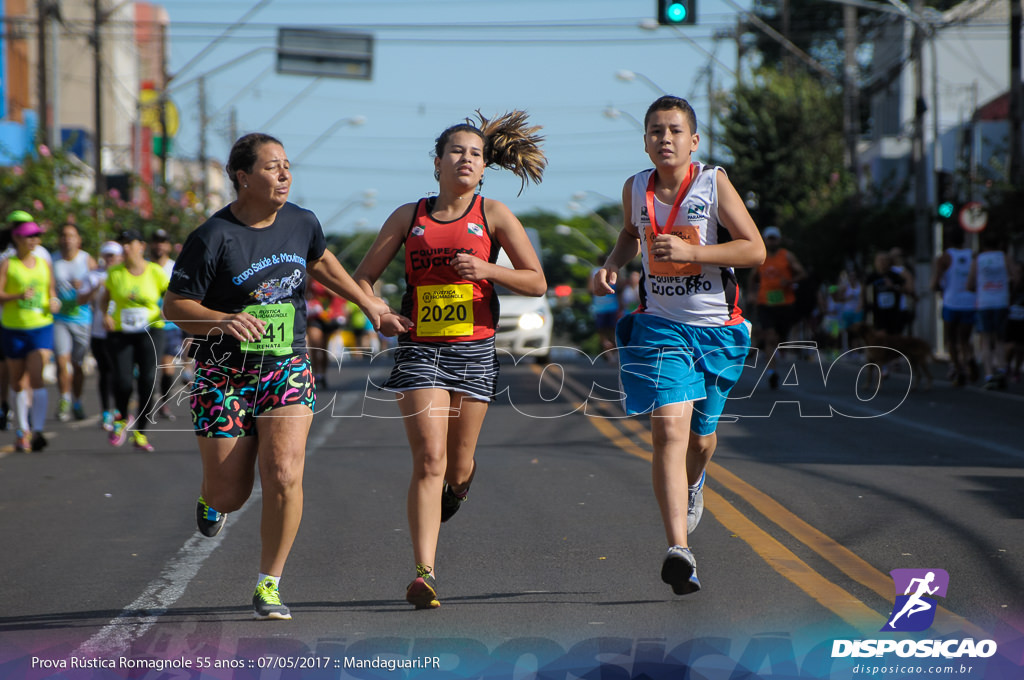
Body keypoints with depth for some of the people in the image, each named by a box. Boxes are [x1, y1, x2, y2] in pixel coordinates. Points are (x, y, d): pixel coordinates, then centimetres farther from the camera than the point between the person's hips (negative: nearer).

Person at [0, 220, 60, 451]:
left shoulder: (44, 264, 8)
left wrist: (54, 301, -2)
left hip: (41, 327, 1)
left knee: (37, 378, -14)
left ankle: (37, 431, -20)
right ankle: (21, 430, 24)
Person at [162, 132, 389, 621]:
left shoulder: (302, 224, 2)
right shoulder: (212, 239, -14)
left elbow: (320, 262, 25)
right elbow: (174, 306, -12)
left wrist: (367, 302, 27)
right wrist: (225, 321, -29)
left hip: (288, 370, 3)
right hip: (224, 377, -3)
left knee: (284, 475, -18)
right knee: (231, 494, 2)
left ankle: (269, 586, -3)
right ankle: (210, 498, 43)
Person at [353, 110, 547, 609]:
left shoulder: (493, 215, 4)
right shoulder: (410, 216, 7)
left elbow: (537, 283, 3)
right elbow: (363, 277, 13)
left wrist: (487, 269, -14)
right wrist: (379, 315, -7)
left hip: (474, 349, 1)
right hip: (419, 349, -1)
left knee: (458, 468, 9)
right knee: (429, 461, -15)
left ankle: (453, 490, 48)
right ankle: (424, 573, -18)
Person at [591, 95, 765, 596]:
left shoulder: (714, 183, -8)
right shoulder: (635, 189, 1)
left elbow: (755, 250, -12)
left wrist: (690, 251, -22)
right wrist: (612, 264, 5)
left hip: (716, 328, 0)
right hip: (660, 324, 0)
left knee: (699, 435, 16)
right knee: (669, 428, -19)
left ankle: (693, 483, 56)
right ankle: (679, 551, -27)